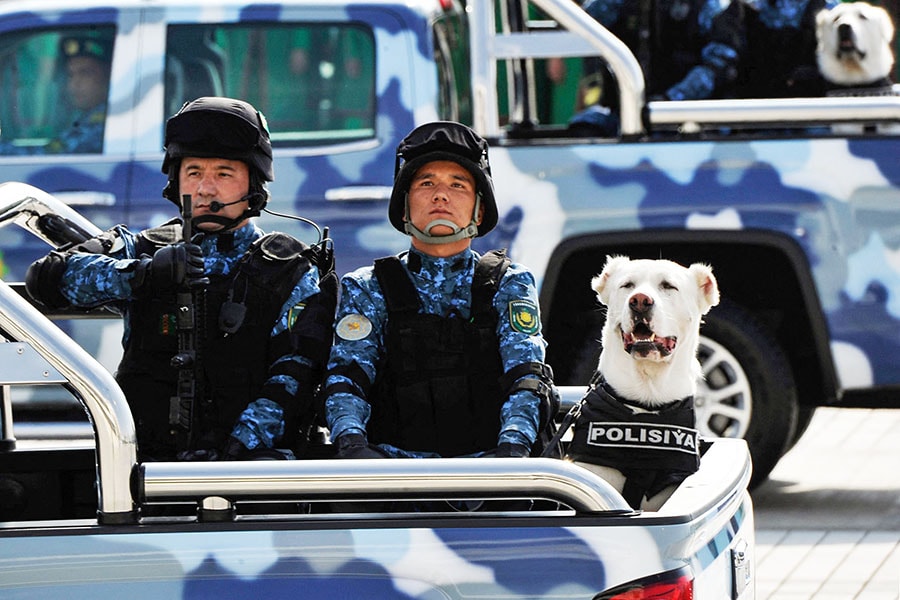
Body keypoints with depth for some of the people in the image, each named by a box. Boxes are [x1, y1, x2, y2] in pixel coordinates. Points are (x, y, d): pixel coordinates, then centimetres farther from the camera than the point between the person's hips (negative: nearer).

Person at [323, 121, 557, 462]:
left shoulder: (509, 285, 16)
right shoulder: (366, 290, 16)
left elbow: (525, 375, 0)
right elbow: (346, 376, 1)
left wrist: (512, 446, -23)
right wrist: (351, 442, -23)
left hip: (484, 461, 0)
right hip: (394, 458, 0)